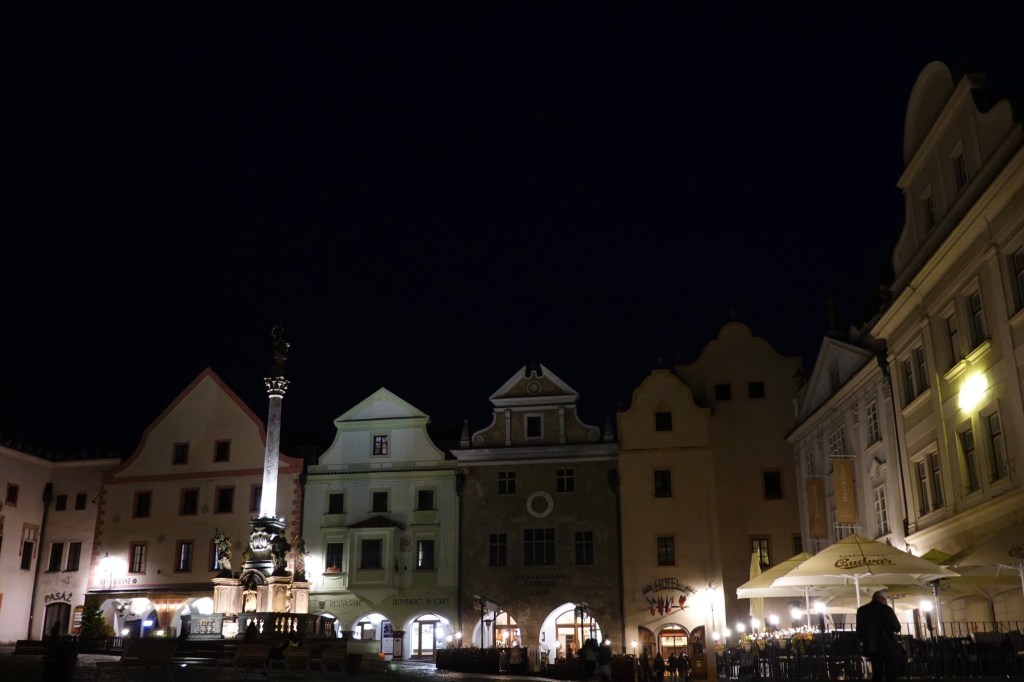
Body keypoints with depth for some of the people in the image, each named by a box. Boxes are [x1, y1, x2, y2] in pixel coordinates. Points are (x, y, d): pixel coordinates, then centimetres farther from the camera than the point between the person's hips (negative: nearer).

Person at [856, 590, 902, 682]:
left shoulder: (861, 610, 6)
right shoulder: (886, 609, -8)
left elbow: (859, 630, 10)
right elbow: (897, 628, -3)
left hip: (871, 647, 4)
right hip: (889, 646, -4)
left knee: (877, 674, 12)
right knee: (891, 675, 2)